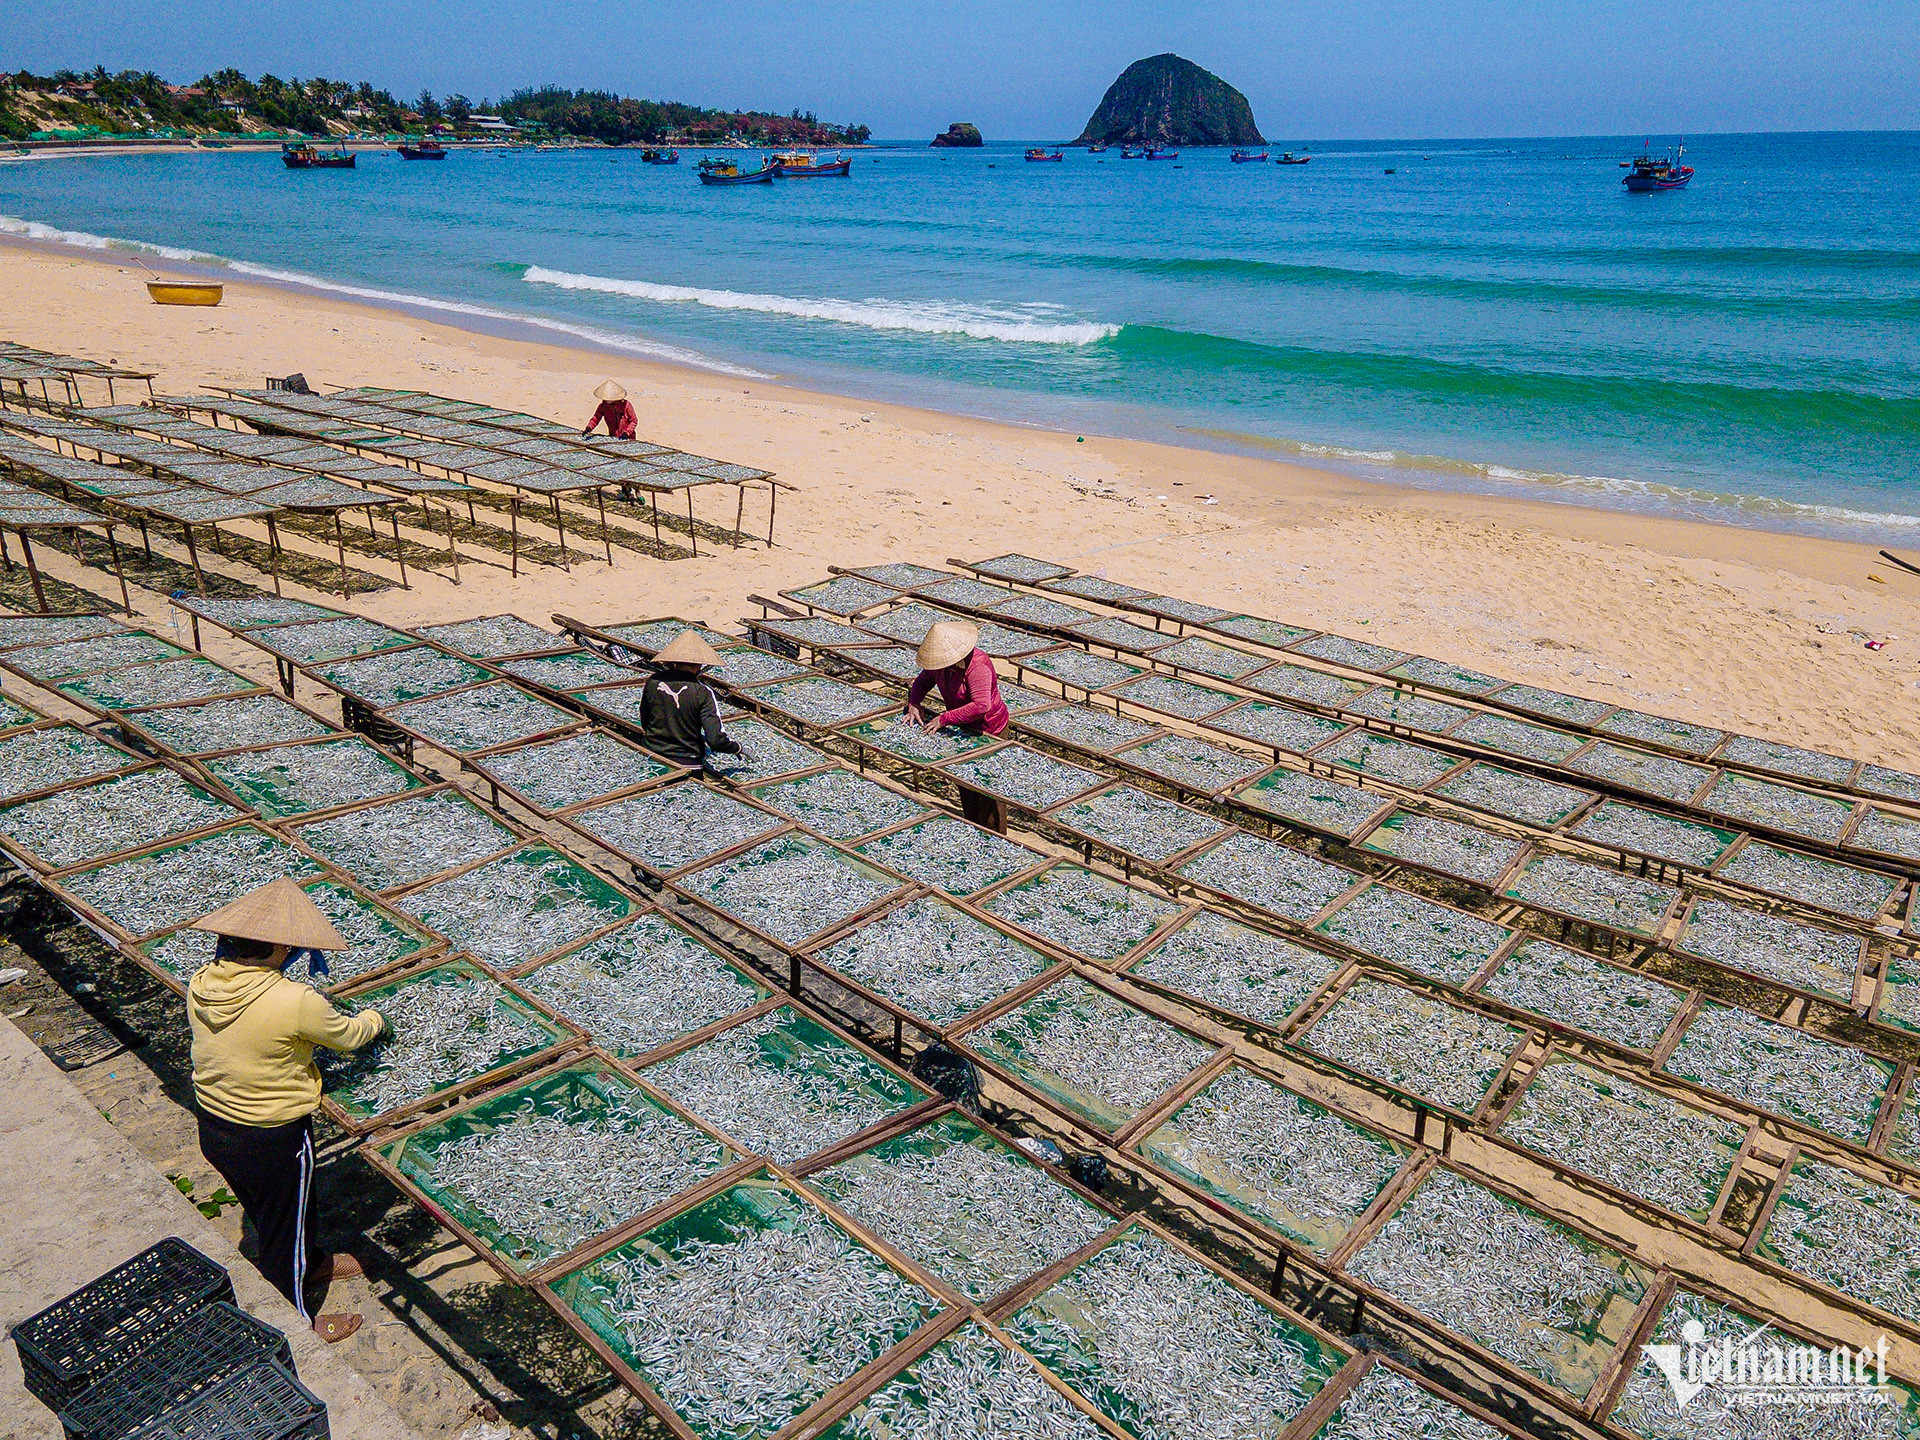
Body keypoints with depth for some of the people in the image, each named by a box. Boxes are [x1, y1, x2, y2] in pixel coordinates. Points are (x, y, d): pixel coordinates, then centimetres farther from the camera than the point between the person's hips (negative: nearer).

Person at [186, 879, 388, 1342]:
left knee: (268, 1211, 31)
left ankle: (309, 1267, 57)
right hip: (273, 1140, -7)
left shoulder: (201, 984, -12)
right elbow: (347, 1036, -11)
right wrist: (373, 1019, 9)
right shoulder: (295, 1002, -31)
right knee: (285, 1225, 19)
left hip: (212, 1127, 7)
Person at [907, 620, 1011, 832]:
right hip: (964, 729, 9)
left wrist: (944, 719, -37)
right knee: (966, 788, 20)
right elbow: (922, 681, 11)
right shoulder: (941, 663, -6)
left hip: (988, 731, -9)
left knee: (988, 793, -1)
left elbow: (981, 705, -42)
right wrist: (914, 703, -10)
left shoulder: (977, 664, -31)